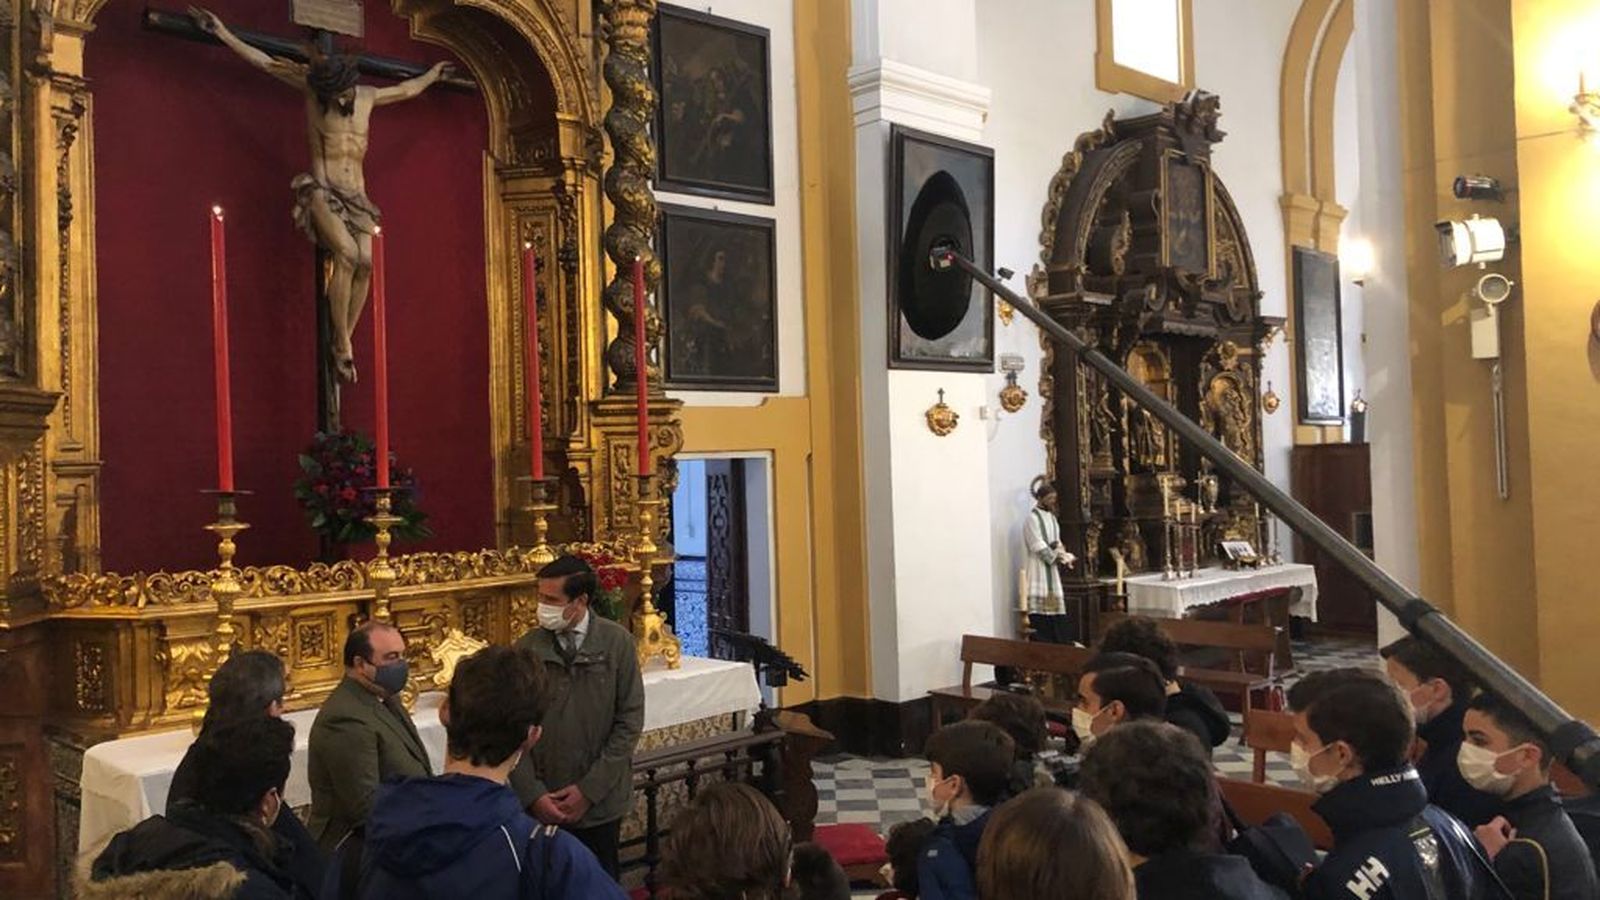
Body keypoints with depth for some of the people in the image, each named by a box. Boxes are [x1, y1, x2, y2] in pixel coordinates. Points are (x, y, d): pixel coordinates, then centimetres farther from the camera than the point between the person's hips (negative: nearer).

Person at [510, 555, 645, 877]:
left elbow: (630, 720, -5)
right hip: (541, 805, 1)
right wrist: (532, 794, -9)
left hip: (600, 802, 0)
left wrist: (589, 789, -9)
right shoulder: (526, 649, -4)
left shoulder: (617, 642, -6)